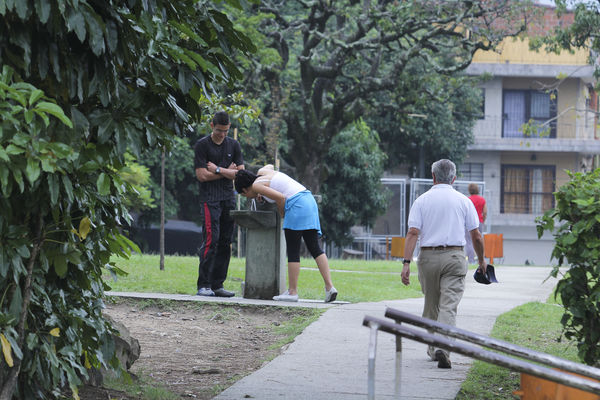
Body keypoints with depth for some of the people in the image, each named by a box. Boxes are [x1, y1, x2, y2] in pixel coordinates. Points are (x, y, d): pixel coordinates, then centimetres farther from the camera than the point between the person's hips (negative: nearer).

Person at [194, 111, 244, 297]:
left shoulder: (234, 145, 13)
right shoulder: (202, 145, -1)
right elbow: (202, 175, -9)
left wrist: (218, 170, -7)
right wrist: (228, 172, -1)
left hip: (229, 198, 5)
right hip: (210, 198, -5)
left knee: (225, 242, 3)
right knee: (211, 240, -14)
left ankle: (217, 285, 7)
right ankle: (203, 285, -12)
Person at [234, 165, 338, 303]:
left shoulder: (256, 185, -1)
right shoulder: (262, 172, 23)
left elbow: (281, 197, -12)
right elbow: (270, 166, 48)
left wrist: (282, 213, 5)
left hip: (296, 204, -8)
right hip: (309, 200, 8)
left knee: (293, 251, -2)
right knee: (315, 249, 3)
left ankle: (292, 291, 0)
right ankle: (329, 287, -6)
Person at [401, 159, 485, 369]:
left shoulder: (422, 200, 3)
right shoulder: (464, 201, 4)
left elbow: (413, 233, -7)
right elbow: (476, 236, 6)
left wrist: (406, 263, -11)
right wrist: (481, 260, 20)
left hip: (428, 257, 1)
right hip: (454, 257, -1)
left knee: (431, 306, 16)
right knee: (448, 306, -8)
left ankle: (433, 349, 28)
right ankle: (443, 348, -25)